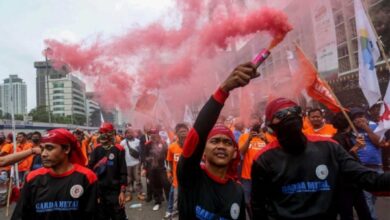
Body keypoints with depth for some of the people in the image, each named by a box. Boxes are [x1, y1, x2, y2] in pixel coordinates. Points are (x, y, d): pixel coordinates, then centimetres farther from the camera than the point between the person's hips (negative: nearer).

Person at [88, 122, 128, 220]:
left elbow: (123, 173, -7)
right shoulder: (96, 150, 5)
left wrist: (122, 191, -10)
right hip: (99, 191, 4)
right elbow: (90, 169, 8)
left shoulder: (118, 150, -6)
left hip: (114, 191, -4)